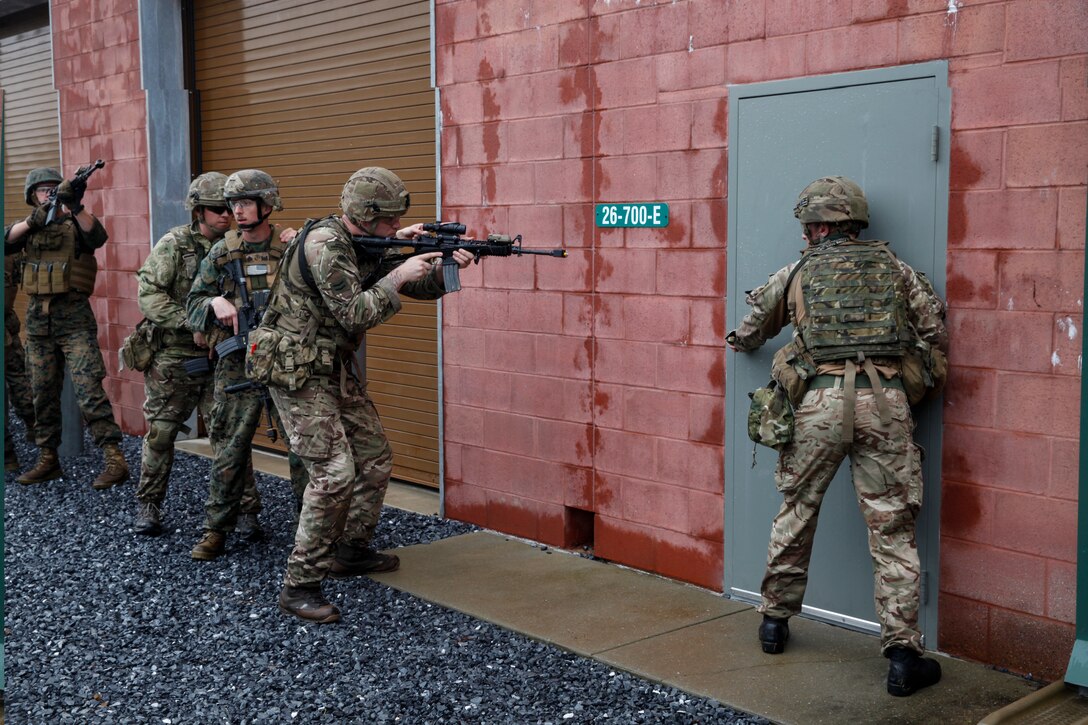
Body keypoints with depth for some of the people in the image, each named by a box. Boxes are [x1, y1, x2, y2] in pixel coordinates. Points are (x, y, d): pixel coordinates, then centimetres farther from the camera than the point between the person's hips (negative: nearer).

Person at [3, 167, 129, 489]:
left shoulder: (75, 223, 1)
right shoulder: (29, 226, 13)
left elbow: (97, 237, -20)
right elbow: (6, 242, -5)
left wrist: (75, 206, -35)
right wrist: (32, 221, -21)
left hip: (73, 317, -5)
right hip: (38, 317, 5)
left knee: (89, 390, -12)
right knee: (43, 393, 10)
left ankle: (115, 460, -14)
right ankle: (48, 460, 19)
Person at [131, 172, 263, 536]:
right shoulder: (174, 244, -7)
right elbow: (148, 295, -13)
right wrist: (192, 324, -21)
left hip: (220, 358, 2)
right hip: (173, 358, -2)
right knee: (160, 434, 8)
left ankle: (246, 510, 8)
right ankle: (148, 506, 24)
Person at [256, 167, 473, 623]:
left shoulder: (367, 247, 9)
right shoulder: (325, 244, -20)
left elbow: (418, 286, 14)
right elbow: (354, 315, -25)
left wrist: (447, 268, -5)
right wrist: (399, 275, -20)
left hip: (337, 370, 10)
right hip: (298, 374, -10)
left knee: (375, 457, 15)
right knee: (335, 473, -16)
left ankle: (351, 551, 32)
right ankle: (299, 586, -9)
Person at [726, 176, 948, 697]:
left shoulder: (795, 274, 14)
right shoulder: (894, 269, 14)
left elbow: (750, 333, 28)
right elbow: (938, 333, 11)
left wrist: (737, 342, 52)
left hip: (820, 403, 0)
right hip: (884, 401, 0)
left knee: (796, 514, 17)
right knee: (892, 528, 3)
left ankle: (775, 620, 29)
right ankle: (903, 655, 3)